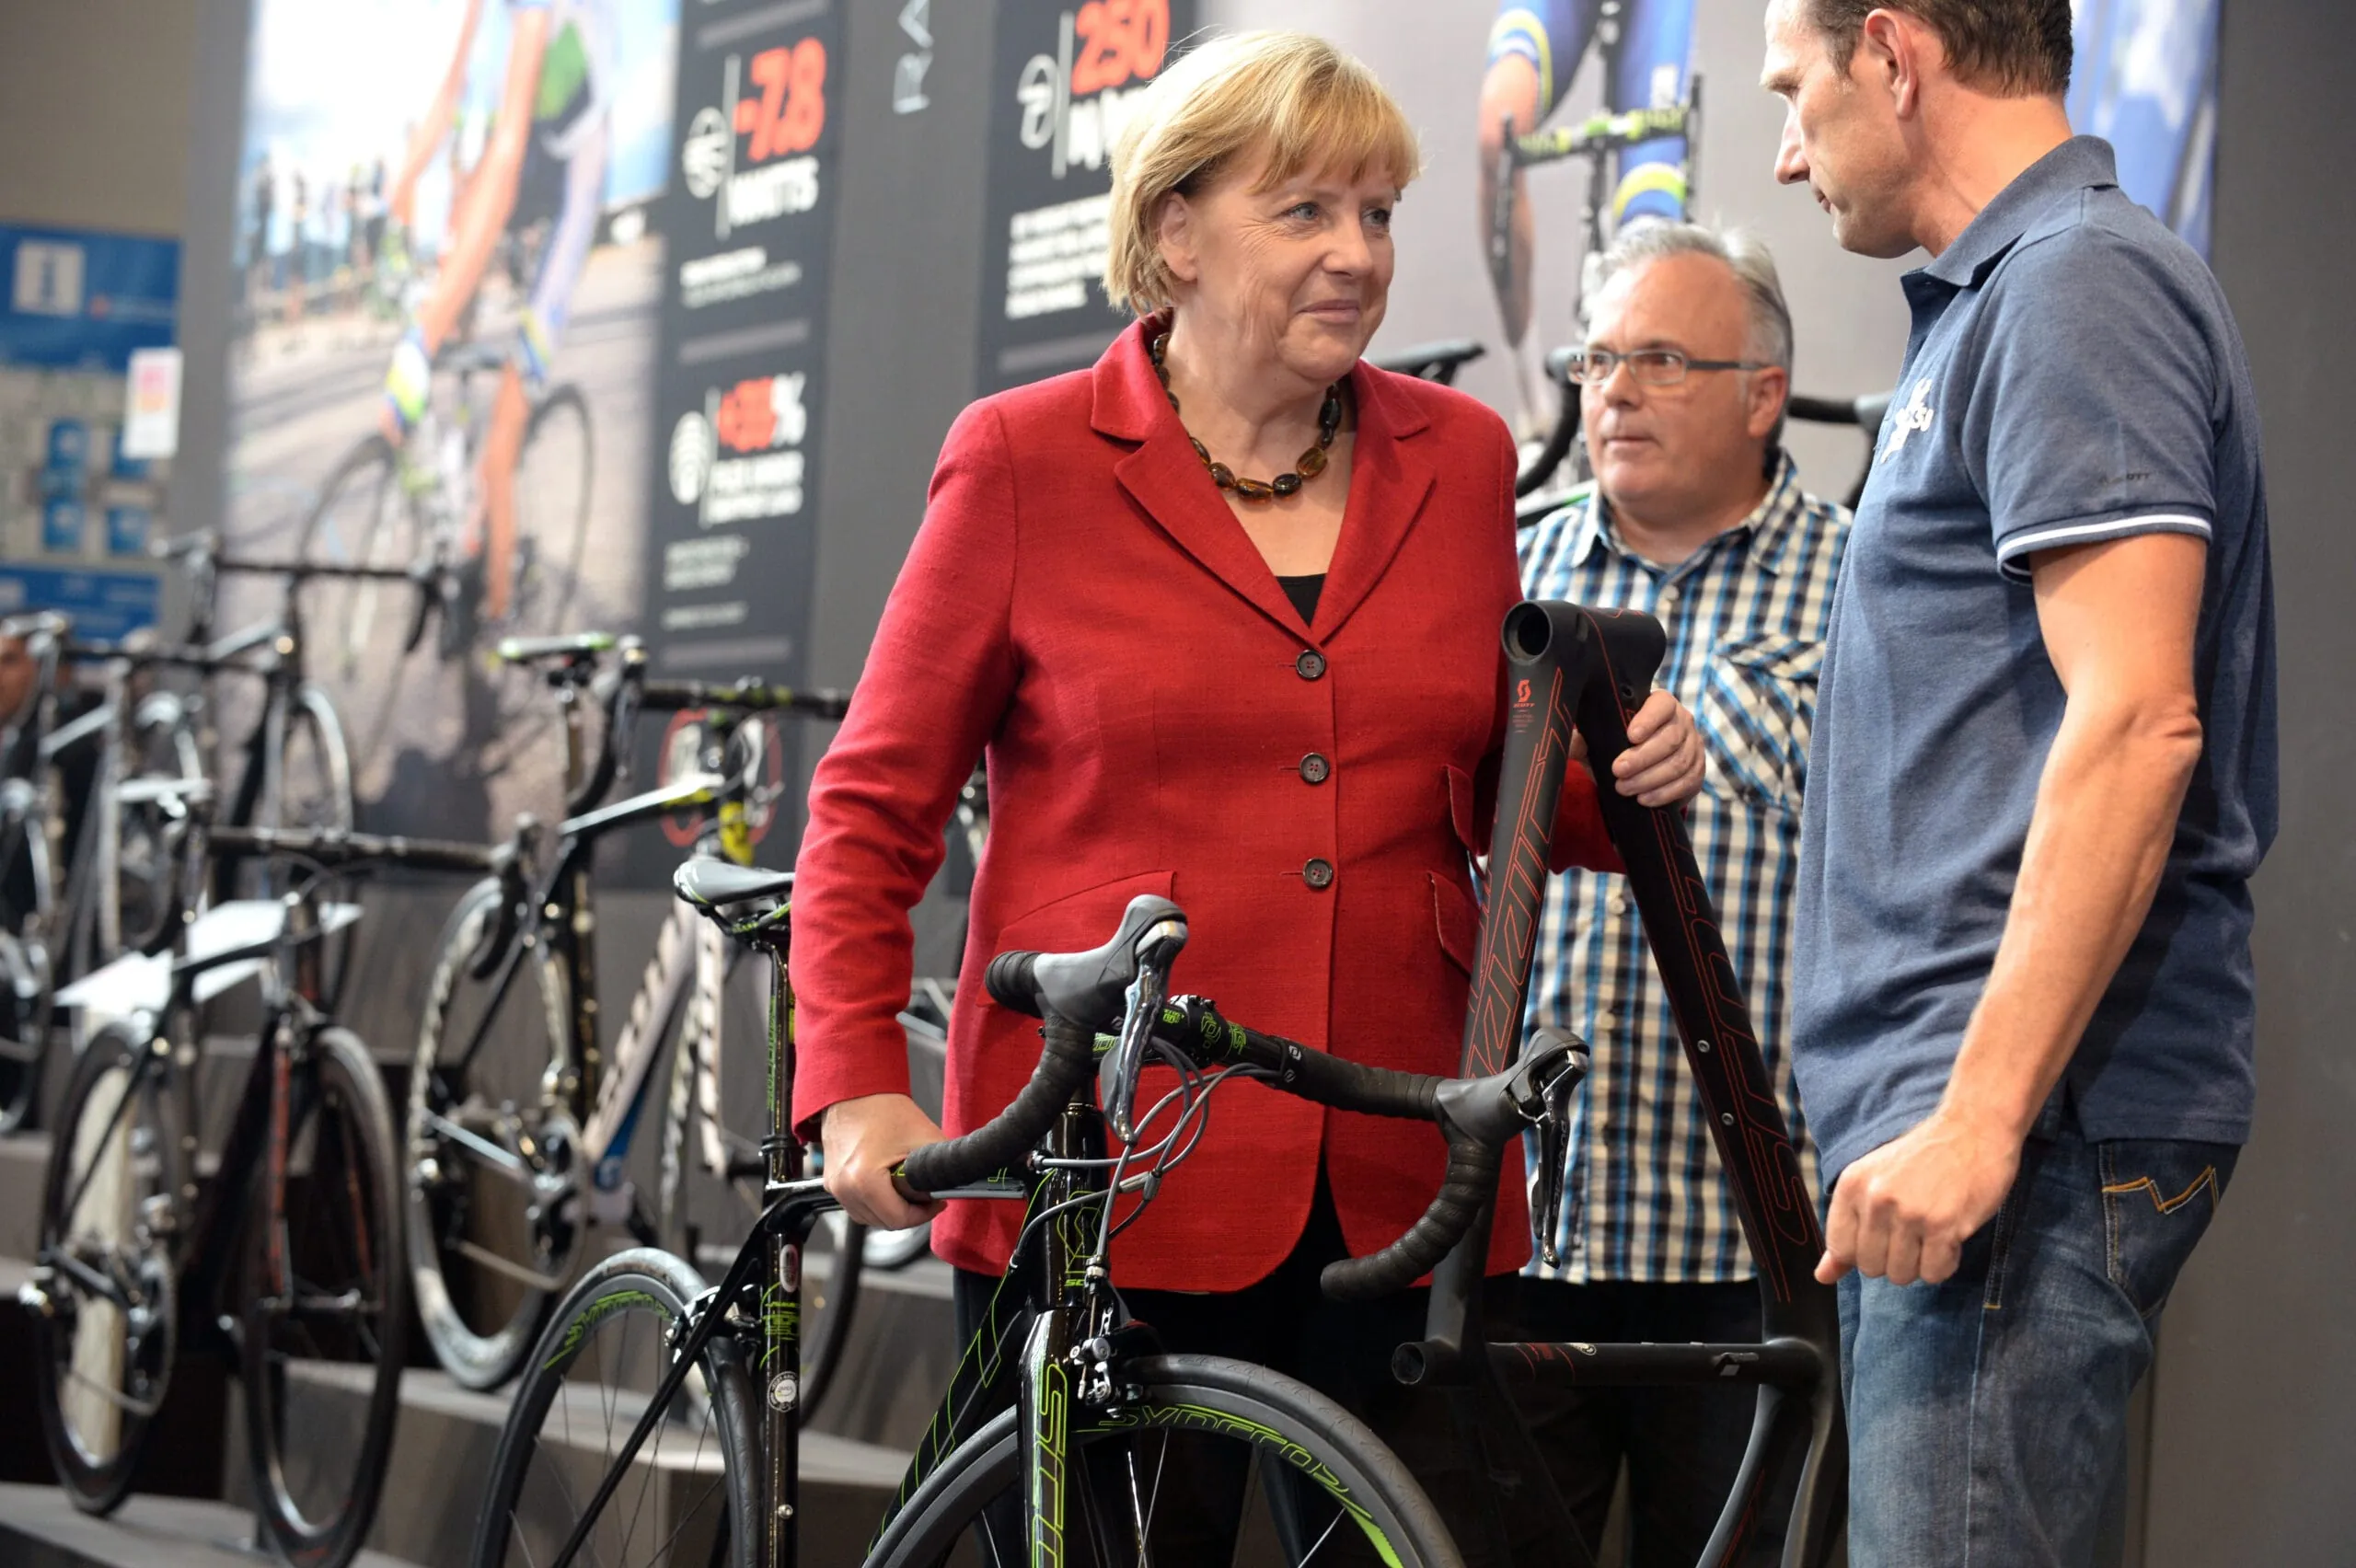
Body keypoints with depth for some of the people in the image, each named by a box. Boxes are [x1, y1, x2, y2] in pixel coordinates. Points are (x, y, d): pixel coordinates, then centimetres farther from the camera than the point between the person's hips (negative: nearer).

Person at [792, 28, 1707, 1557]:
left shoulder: (1458, 458, 11)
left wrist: (1613, 784, 0)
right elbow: (873, 806, 4)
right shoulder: (1026, 460, 1)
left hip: (1398, 1191, 3)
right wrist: (859, 1086, -8)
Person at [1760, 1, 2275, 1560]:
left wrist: (1980, 1116, -24)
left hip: (2033, 1128, -10)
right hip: (1964, 1100, 10)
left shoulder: (2080, 284, -10)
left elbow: (2135, 724, -20)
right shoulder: (2003, 295, 21)